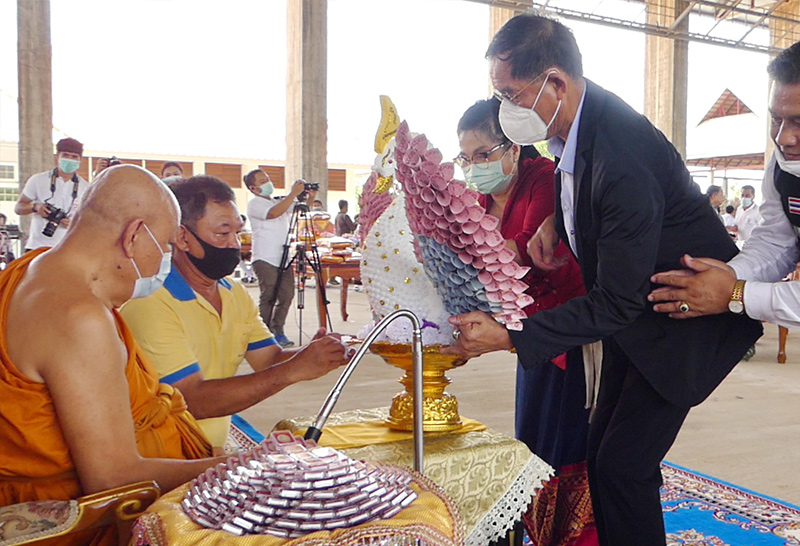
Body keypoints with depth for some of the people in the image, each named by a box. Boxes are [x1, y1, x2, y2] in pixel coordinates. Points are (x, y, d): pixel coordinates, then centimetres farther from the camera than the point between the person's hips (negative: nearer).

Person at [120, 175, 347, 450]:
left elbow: (270, 359, 7)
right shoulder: (150, 304, -18)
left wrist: (315, 354, -15)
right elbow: (194, 401, -23)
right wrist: (294, 370, -26)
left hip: (221, 447, 8)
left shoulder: (236, 293, 10)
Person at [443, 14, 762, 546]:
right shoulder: (576, 119, -7)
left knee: (621, 464, -8)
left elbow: (616, 303, -30)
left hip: (680, 322, -9)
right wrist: (556, 220, -3)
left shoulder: (625, 162, -34)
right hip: (632, 310, 9)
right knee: (604, 451, 14)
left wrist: (509, 336, -30)